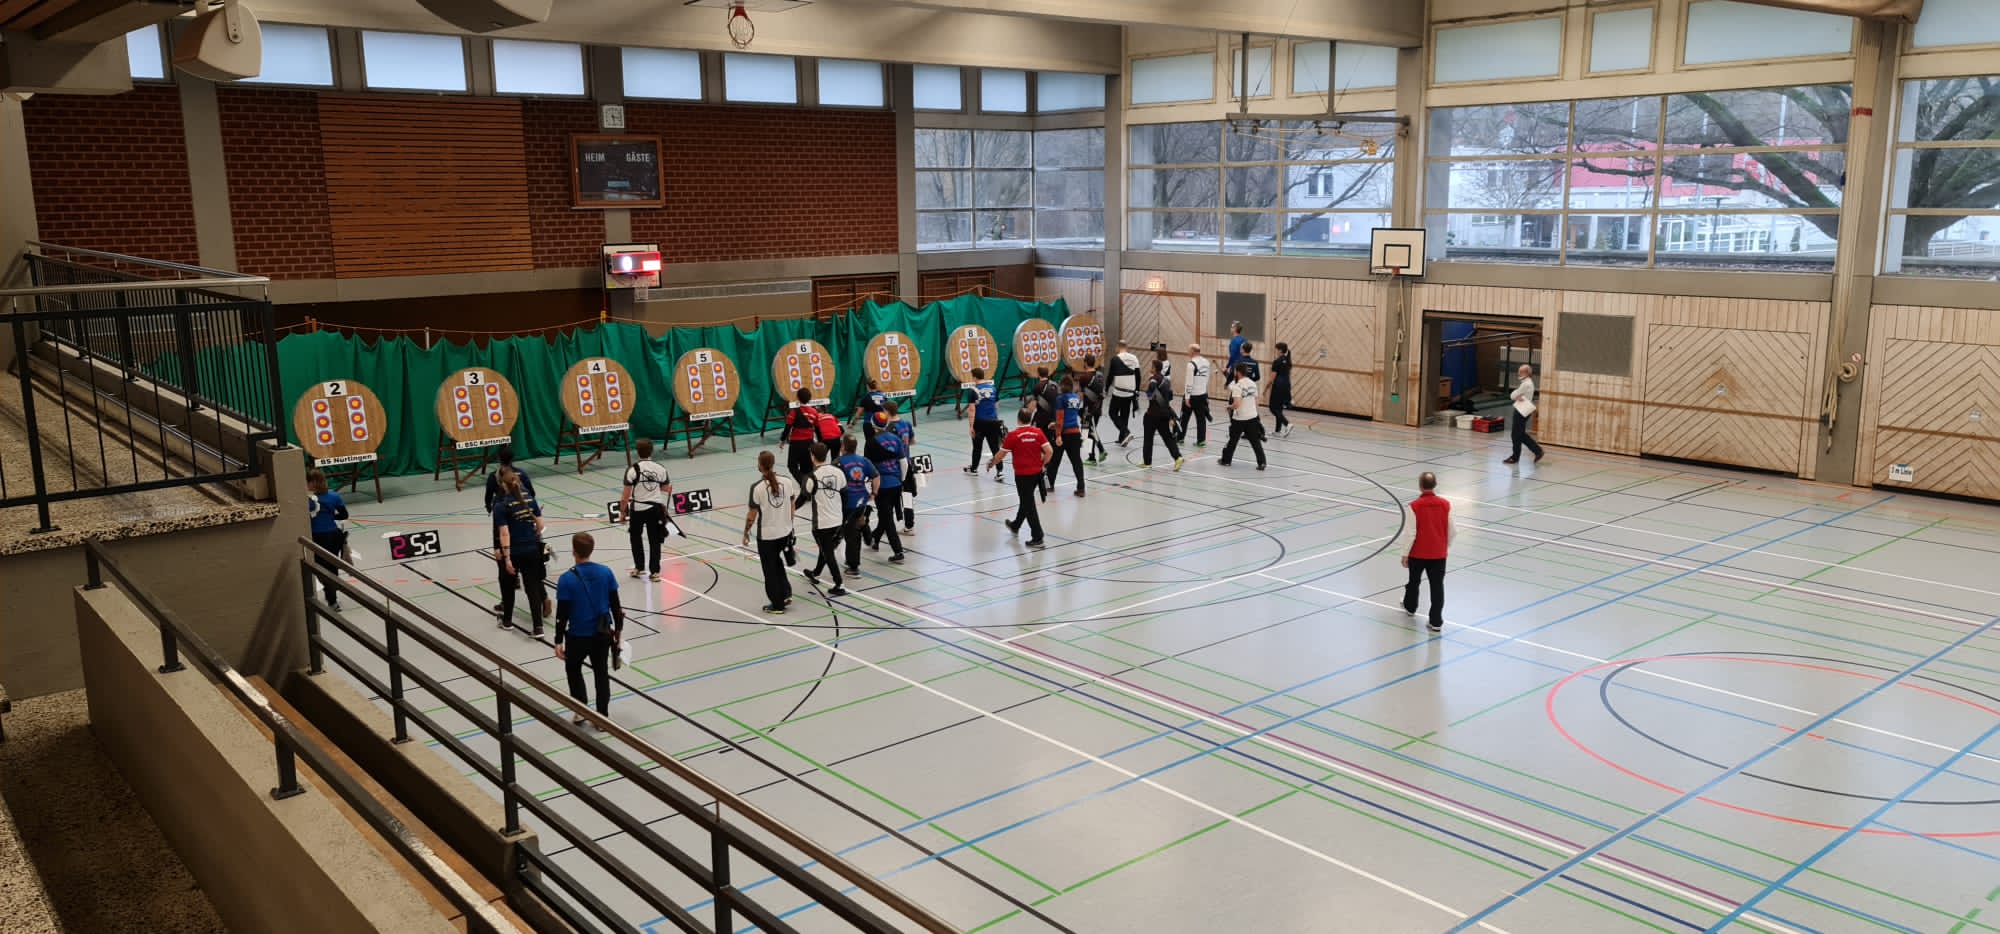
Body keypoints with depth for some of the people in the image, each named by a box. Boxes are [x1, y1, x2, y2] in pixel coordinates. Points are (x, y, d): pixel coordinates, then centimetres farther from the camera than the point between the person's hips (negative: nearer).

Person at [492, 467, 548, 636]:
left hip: (514, 553, -3)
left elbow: (505, 534, -17)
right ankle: (538, 627, -2)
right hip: (532, 551, 3)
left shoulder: (501, 506, -12)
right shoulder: (530, 499, 2)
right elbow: (539, 525, 5)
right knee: (533, 587, 5)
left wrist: (507, 559, -17)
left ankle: (507, 621, 35)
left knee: (507, 586, 20)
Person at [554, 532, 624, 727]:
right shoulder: (606, 572, -7)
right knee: (601, 672, 17)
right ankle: (602, 717, 20)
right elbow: (615, 605, -1)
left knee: (573, 669, 22)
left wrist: (559, 641, -4)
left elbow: (562, 614, -12)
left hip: (578, 636, -3)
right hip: (603, 634, 3)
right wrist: (618, 630, 11)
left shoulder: (566, 579, -17)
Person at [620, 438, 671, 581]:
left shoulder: (632, 470, -12)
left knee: (636, 537, 19)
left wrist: (622, 511, 0)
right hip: (655, 508, 2)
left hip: (638, 508, -2)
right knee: (654, 540, 8)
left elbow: (626, 495, -10)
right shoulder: (661, 468, -2)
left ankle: (639, 567, 23)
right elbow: (666, 491, 5)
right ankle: (655, 571, 9)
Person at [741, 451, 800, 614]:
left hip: (766, 535, -4)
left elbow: (752, 516, -12)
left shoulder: (757, 487, -18)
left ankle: (777, 605, 21)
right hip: (785, 532, 4)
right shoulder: (787, 481, -6)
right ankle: (786, 594, 24)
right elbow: (792, 507, 4)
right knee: (777, 562, 29)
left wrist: (746, 533, 3)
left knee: (770, 569, 12)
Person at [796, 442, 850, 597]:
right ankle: (815, 573, 46)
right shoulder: (838, 472, -1)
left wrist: (791, 507, 16)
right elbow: (845, 496, 6)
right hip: (837, 520, 6)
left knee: (828, 553, 3)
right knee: (826, 548, 24)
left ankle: (838, 586, 1)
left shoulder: (812, 477, -18)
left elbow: (802, 498, -6)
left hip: (821, 523, -6)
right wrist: (844, 519, 19)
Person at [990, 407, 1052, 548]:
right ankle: (1015, 526, 45)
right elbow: (1049, 451, -8)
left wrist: (992, 463, 11)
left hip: (1022, 474, -5)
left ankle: (1037, 538, 0)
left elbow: (1001, 454, -7)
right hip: (1036, 472, 5)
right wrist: (1042, 464, 7)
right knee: (1026, 501, 23)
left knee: (1028, 505, 1)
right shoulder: (1038, 432, -3)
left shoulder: (1013, 435, -13)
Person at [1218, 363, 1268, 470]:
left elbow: (1236, 404, -25)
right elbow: (1256, 401, 12)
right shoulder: (1253, 383, 5)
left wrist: (1229, 407, -5)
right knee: (1255, 441, 5)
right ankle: (1261, 463, -1)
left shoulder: (1237, 386, -16)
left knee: (1233, 440, 12)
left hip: (1239, 418, -5)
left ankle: (1226, 460, 24)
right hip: (1252, 417, 5)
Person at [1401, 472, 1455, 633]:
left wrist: (1405, 554, -4)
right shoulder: (1445, 504, -8)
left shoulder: (1414, 506, -17)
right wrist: (1446, 547, 17)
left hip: (1417, 553, -1)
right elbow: (1452, 531, -1)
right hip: (1439, 553, 2)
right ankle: (1436, 622, 6)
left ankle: (1410, 607, 45)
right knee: (1437, 586, 6)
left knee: (1414, 581, 21)